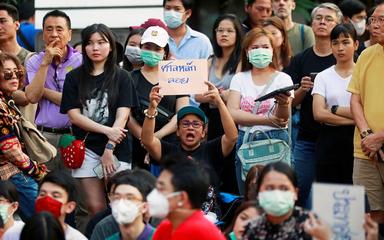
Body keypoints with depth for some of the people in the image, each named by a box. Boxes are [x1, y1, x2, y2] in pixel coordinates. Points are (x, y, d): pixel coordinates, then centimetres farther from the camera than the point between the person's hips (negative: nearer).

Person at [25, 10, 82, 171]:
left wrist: (43, 91, -4)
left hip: (72, 134, -2)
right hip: (43, 135, 2)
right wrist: (45, 63, -10)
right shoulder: (34, 62, 8)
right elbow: (32, 97, -6)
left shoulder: (81, 62, -1)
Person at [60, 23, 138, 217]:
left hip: (117, 149, -1)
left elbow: (122, 115, -3)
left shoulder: (121, 77, 6)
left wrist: (109, 149, -12)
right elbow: (74, 115, 1)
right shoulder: (74, 78, 9)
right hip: (86, 148, 1)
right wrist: (106, 131, -11)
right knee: (95, 208, -3)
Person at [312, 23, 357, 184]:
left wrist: (335, 109, -6)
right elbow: (318, 114, -3)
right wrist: (352, 118, -8)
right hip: (329, 142, 2)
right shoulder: (323, 77, 10)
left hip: (356, 141, -2)